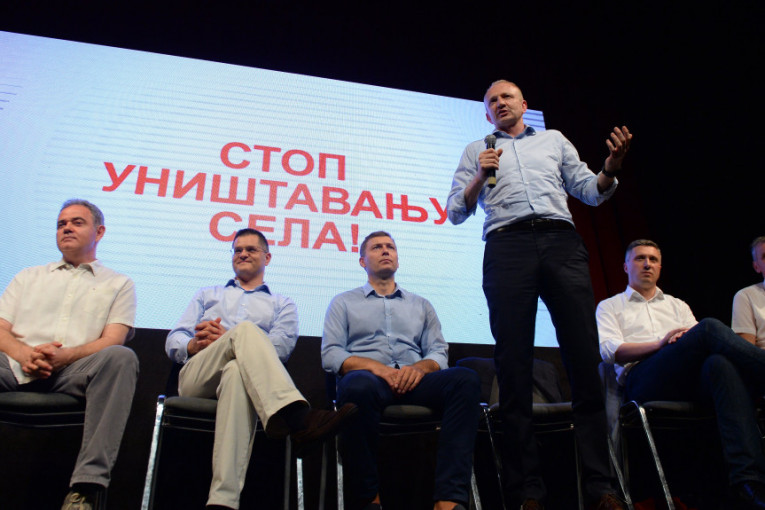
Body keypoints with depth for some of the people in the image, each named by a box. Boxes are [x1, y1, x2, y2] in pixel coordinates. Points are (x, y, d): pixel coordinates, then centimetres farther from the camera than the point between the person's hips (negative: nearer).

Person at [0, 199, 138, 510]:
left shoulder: (119, 284, 19)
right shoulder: (29, 277, 29)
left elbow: (111, 342, 4)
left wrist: (62, 355, -15)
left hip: (76, 370, -2)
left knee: (121, 357, -35)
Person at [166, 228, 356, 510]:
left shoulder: (282, 305, 26)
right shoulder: (207, 295, 34)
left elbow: (280, 347, 5)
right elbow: (173, 341, 21)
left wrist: (226, 338, -5)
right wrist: (196, 345, -4)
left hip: (240, 374, -1)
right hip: (196, 378, 1)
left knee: (237, 372, -42)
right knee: (245, 329, -32)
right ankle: (296, 416, -55)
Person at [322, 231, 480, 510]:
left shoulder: (421, 305, 27)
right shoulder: (343, 303, 20)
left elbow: (439, 353, 16)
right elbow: (330, 354, 6)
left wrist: (420, 367, -9)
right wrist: (376, 367, -11)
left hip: (413, 381, 3)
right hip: (369, 378, -2)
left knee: (465, 379, -29)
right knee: (358, 385, -40)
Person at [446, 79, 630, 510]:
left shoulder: (555, 140, 28)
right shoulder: (476, 151, 24)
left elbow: (591, 192, 21)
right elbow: (457, 212, 15)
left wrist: (611, 167, 0)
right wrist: (480, 176, -2)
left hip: (562, 241, 1)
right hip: (507, 246, -1)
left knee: (585, 357, -7)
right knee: (514, 365, -7)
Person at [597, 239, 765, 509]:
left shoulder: (677, 305, 37)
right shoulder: (610, 307, 24)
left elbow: (702, 343, 18)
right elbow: (609, 350, 3)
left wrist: (690, 339, -10)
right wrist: (660, 344, -11)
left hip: (691, 380, 4)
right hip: (643, 380, -3)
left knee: (721, 362, -37)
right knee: (711, 327, -28)